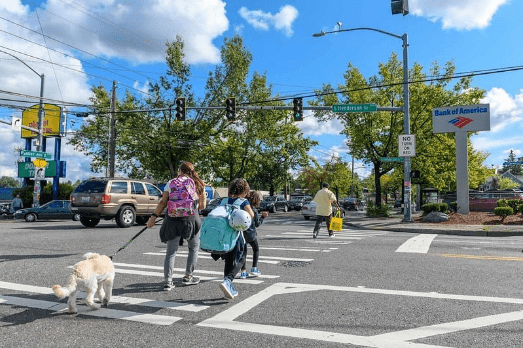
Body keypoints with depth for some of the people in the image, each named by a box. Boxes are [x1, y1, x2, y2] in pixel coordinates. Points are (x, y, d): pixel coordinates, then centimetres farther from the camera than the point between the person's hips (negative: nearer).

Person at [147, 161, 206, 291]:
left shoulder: (171, 183, 8)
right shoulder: (198, 184, 9)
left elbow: (163, 202, -1)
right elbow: (202, 206, 8)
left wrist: (153, 217, -1)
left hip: (172, 220, 1)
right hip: (191, 219, 0)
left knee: (171, 252, 8)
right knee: (194, 248, 19)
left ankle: (168, 282, 4)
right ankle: (188, 277, 24)